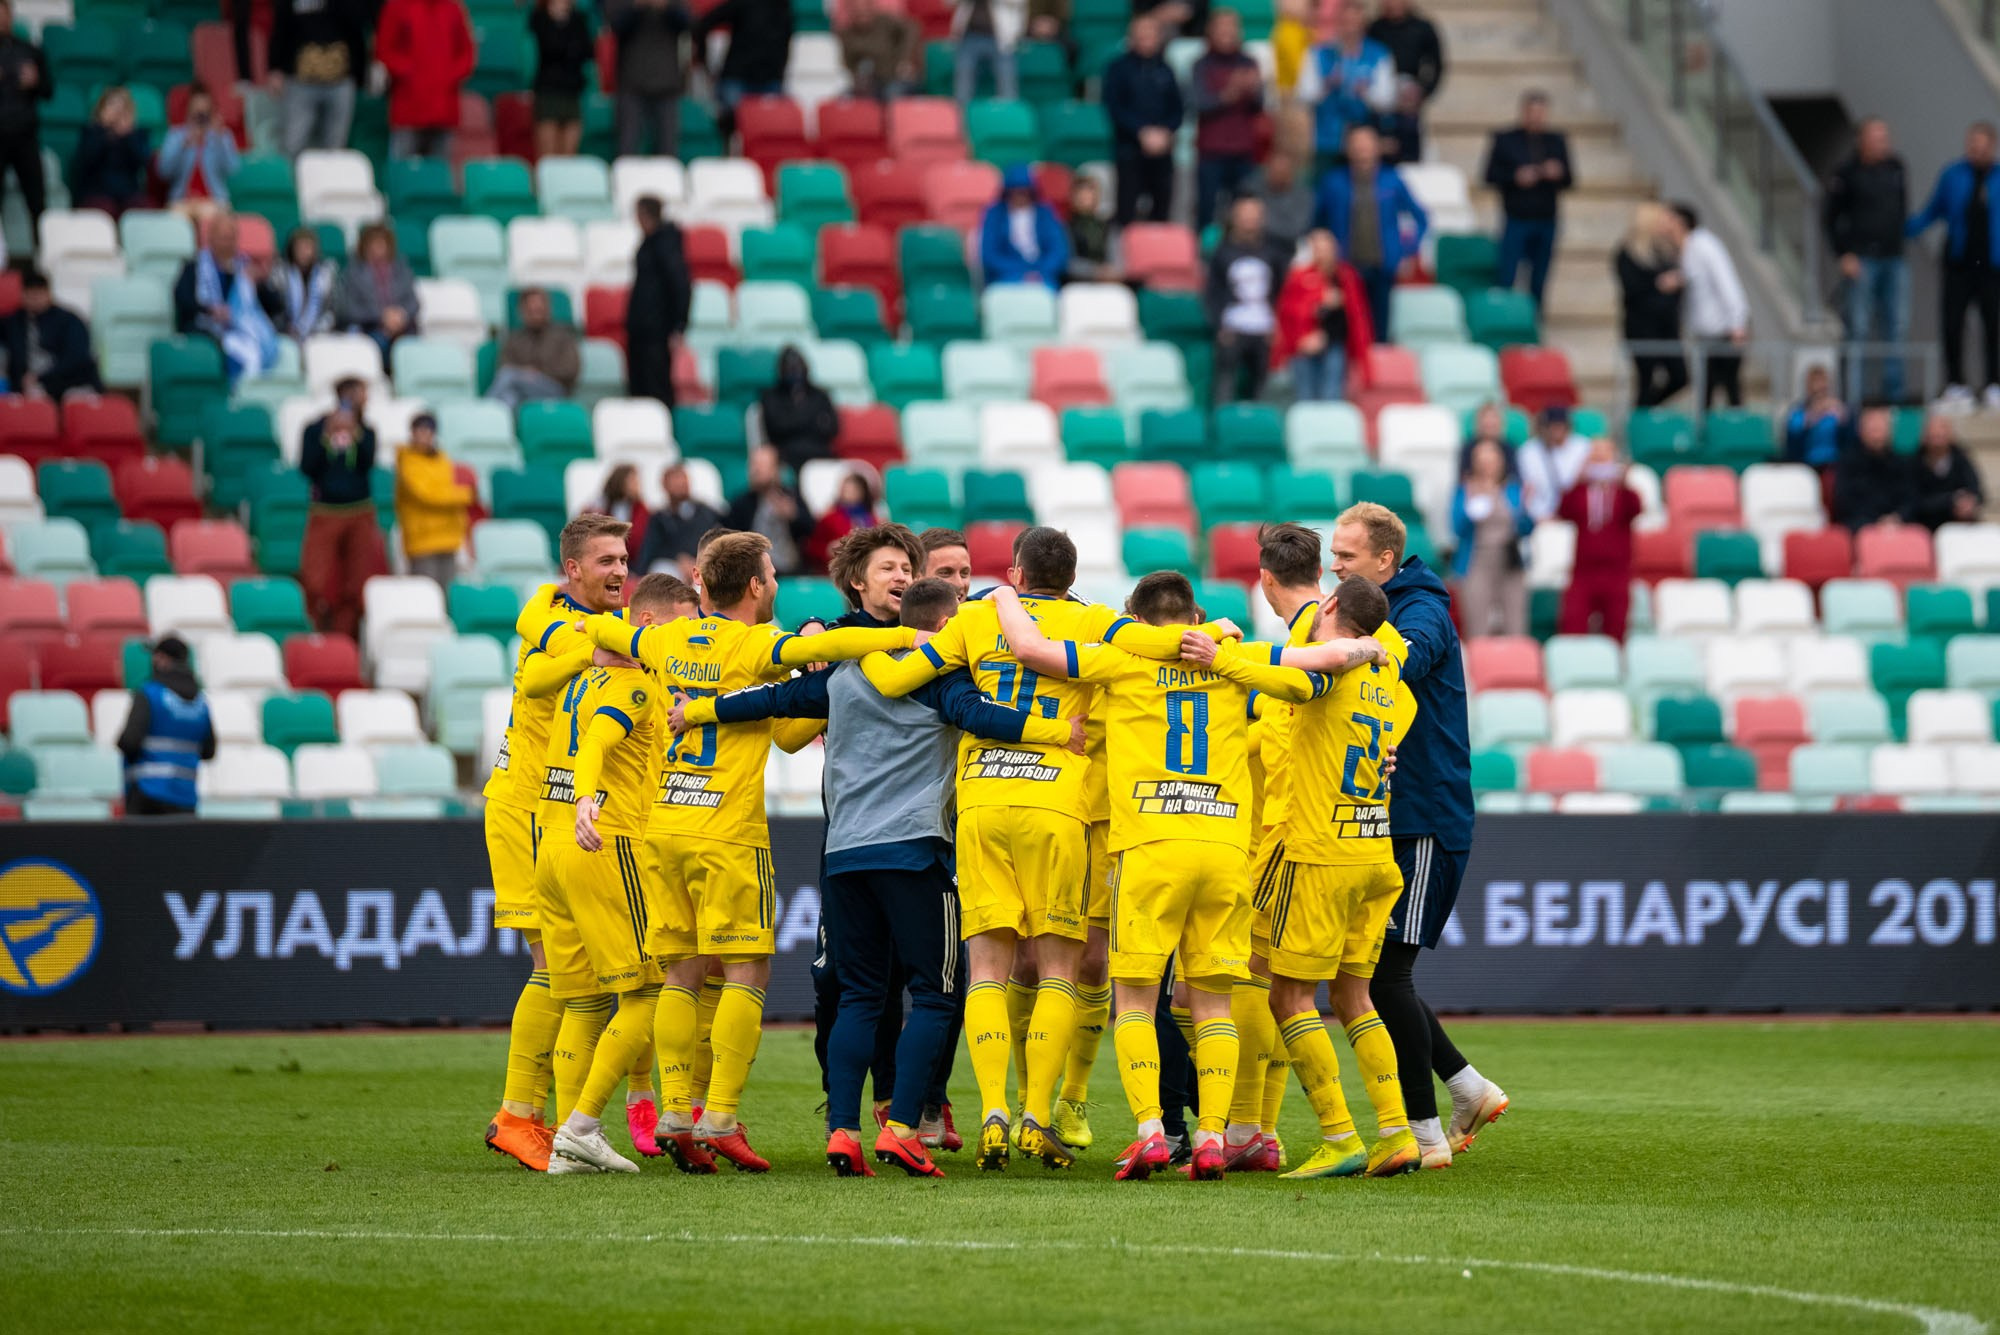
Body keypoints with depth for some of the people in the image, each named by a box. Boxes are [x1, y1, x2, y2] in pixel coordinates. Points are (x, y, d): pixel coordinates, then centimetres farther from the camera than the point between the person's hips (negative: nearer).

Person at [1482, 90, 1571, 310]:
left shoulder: (1557, 141, 10)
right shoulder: (1505, 140, 2)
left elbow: (1569, 181, 11)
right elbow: (1491, 176, 0)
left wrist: (1558, 174, -12)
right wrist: (1515, 177, -17)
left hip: (1546, 220, 3)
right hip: (1516, 219, -3)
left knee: (1539, 283, 5)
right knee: (1506, 278, -8)